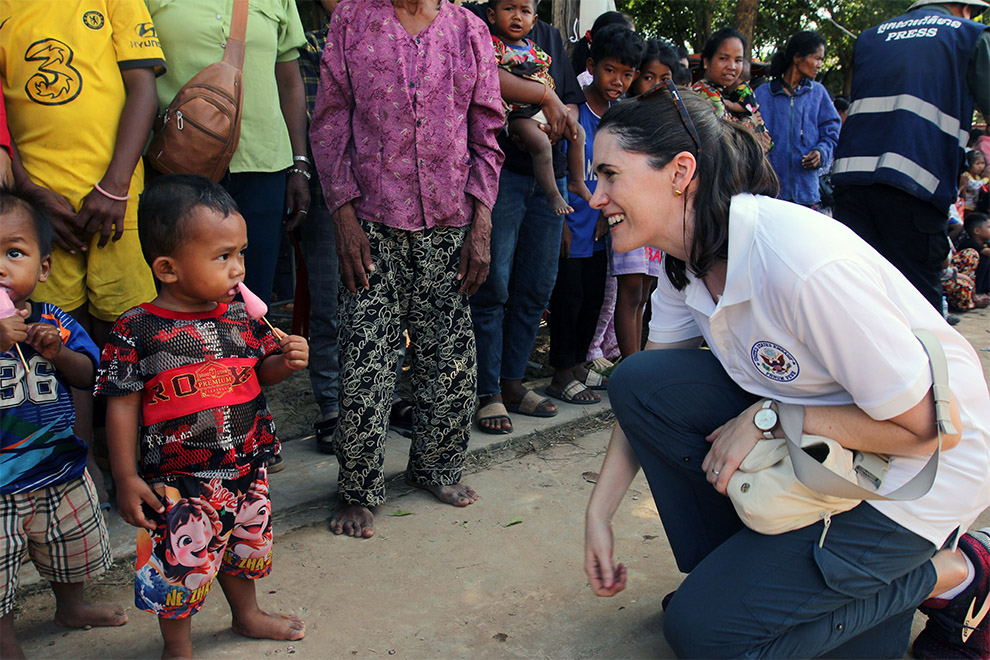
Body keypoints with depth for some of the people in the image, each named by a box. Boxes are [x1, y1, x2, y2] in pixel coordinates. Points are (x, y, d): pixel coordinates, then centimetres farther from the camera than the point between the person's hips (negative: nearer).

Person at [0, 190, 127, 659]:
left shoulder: (54, 322, -4)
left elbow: (89, 376, -1)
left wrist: (57, 352, -20)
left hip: (60, 469, 4)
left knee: (72, 550, 25)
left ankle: (71, 606, 51)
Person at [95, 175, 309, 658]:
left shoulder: (241, 316, -2)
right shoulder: (137, 331, -16)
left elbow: (260, 374, 9)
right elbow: (122, 405, -11)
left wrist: (287, 361, -13)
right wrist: (126, 478, -9)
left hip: (247, 468, 5)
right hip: (179, 482, -5)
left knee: (244, 548, 24)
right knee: (181, 564, 7)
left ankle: (246, 615, 50)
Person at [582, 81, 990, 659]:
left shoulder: (801, 264, -33)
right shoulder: (686, 262, -7)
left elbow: (931, 426, -24)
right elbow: (646, 398, 3)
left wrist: (767, 420, -23)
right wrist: (599, 513, -2)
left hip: (921, 470, -7)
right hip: (814, 443, 7)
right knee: (638, 380, -12)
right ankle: (736, 566, 6)